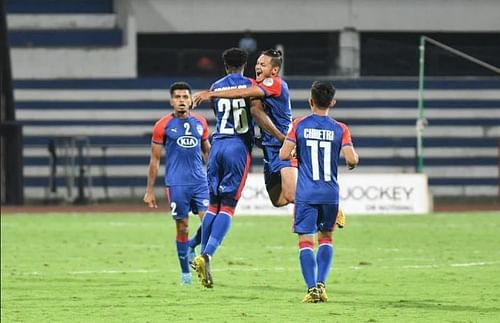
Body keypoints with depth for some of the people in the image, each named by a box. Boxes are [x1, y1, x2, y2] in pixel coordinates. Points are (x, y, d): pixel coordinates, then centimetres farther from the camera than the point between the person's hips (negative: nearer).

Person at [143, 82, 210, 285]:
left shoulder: (200, 123, 8)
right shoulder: (163, 125, -2)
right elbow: (155, 160, 2)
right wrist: (150, 190, 1)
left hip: (200, 181, 3)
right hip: (176, 183, -3)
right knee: (182, 226, 1)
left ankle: (191, 246, 20)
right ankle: (185, 273, 14)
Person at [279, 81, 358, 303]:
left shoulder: (299, 125, -3)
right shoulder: (340, 129, -1)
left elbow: (284, 155, -8)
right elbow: (351, 159, -10)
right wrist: (353, 162, 14)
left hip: (306, 193, -2)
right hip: (330, 193, 2)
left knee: (305, 241, 0)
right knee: (326, 237, 19)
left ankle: (312, 288, -13)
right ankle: (321, 283, 5)